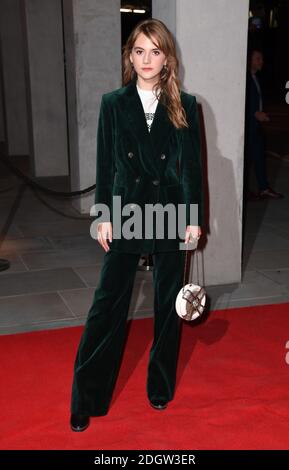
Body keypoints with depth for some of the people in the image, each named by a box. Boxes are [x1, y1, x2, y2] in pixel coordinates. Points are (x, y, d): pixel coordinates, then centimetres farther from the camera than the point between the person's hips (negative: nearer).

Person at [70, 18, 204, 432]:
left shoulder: (185, 106, 1)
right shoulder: (114, 103, 2)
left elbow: (193, 165, 2)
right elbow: (105, 164, 2)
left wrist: (195, 218, -1)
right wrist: (103, 217, -2)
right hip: (126, 213, 0)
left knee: (168, 303, 11)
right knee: (108, 304, 2)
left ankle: (161, 386, 30)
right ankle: (87, 399, 14)